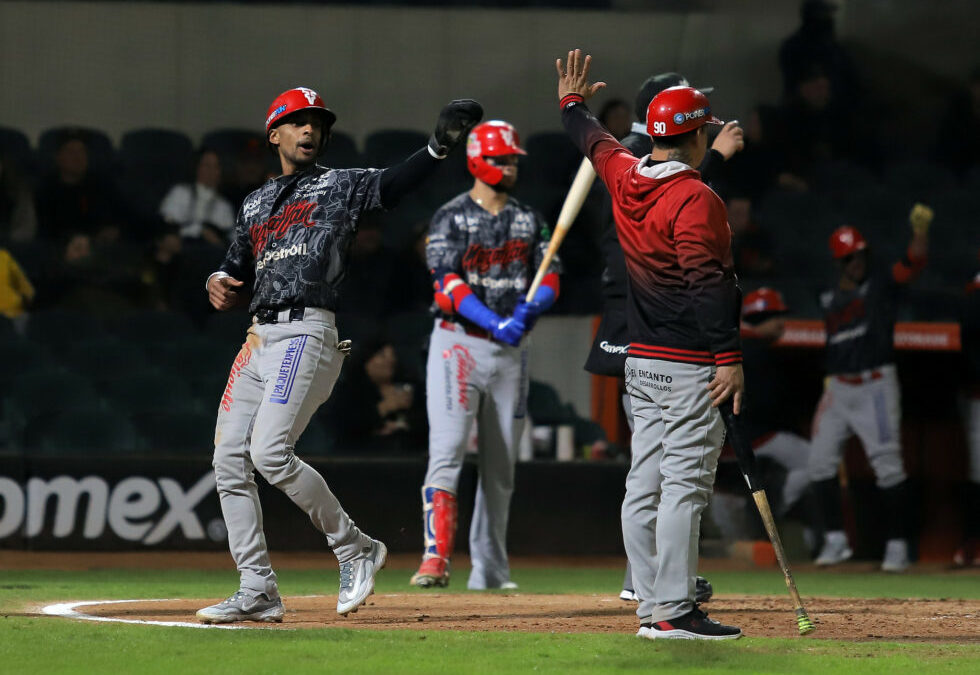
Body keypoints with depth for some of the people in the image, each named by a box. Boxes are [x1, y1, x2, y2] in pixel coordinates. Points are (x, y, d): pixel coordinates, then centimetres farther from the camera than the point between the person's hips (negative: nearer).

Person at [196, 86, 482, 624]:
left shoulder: (341, 186, 5)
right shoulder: (257, 202, 22)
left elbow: (396, 183, -14)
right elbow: (236, 268, 24)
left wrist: (438, 146, -32)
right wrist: (219, 283, -1)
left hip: (308, 333, -7)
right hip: (260, 336, 7)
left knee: (271, 453, -20)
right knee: (229, 459, 1)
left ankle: (356, 549, -4)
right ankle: (257, 591, 7)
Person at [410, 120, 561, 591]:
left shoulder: (528, 220, 12)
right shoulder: (452, 217, -4)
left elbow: (550, 276, 7)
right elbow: (448, 282, -15)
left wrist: (531, 306, -16)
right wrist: (496, 323, -28)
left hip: (510, 349, 5)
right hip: (460, 342, -5)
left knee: (501, 464, 8)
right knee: (447, 451, -16)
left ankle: (489, 569, 15)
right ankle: (436, 558, -22)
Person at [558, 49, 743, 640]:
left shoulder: (625, 178, 8)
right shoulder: (694, 199, -14)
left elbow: (594, 141, 30)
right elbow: (707, 282, -21)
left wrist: (574, 102, 49)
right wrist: (728, 356, -23)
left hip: (641, 363, 9)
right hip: (689, 366, -9)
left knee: (646, 483, 8)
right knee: (684, 485, -9)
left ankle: (653, 609, 12)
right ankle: (674, 610, -12)